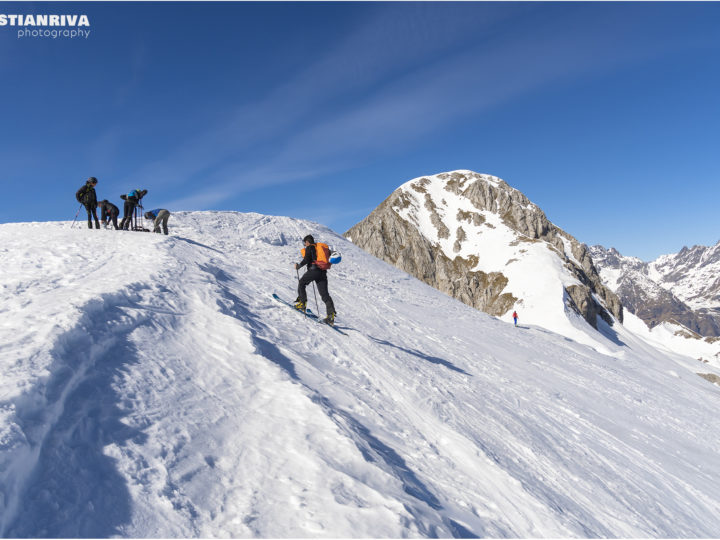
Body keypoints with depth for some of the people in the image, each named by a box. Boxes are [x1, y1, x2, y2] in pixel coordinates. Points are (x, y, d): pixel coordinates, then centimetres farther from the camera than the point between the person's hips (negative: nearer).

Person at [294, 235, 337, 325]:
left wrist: (298, 266, 5)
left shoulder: (309, 247, 3)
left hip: (313, 270, -6)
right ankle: (331, 314, -15)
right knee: (324, 294, -1)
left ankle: (302, 303, 10)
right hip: (323, 272, 6)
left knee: (301, 283, 19)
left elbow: (306, 260, -9)